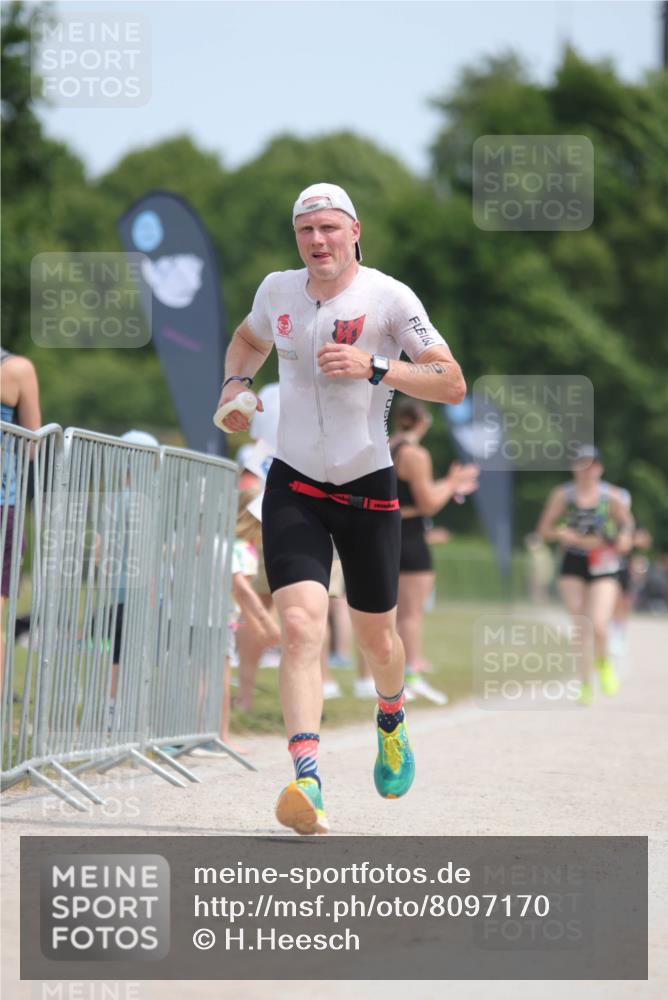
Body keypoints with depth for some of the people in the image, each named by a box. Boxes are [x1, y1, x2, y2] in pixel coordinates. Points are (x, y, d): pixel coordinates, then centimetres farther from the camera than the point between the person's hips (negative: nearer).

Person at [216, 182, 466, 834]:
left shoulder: (388, 297, -9)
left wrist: (374, 367, -24)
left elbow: (452, 385, -12)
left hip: (368, 491, -1)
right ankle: (307, 782, -28)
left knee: (375, 638, 13)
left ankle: (391, 722, 49)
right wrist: (235, 382, 7)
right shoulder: (277, 290, 3)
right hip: (294, 486, 2)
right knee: (300, 625, -19)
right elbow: (248, 339, 27)